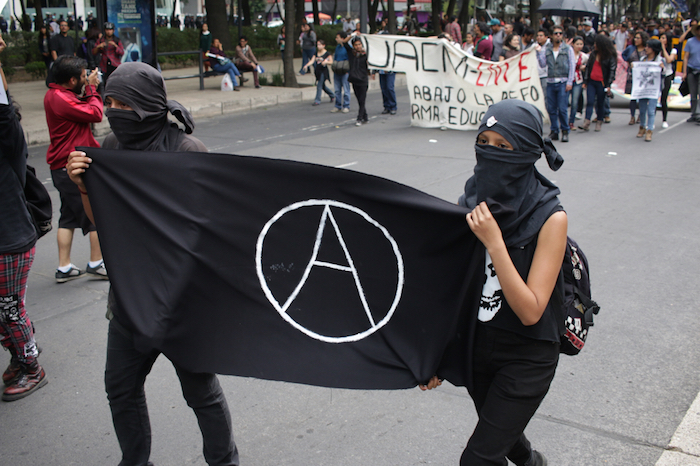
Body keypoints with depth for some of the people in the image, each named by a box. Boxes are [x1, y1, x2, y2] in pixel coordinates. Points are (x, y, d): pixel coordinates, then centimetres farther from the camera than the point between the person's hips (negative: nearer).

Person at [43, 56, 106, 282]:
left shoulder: (55, 95, 13)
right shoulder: (61, 99, -19)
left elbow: (81, 109, 15)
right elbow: (95, 114, -19)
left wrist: (90, 89, 5)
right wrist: (91, 88, -6)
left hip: (61, 167, 10)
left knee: (69, 216, 14)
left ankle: (64, 268, 16)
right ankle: (96, 264, 9)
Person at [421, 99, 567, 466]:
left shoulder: (550, 218, -20)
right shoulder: (472, 202, -6)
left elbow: (530, 311, -25)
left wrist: (494, 242, -31)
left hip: (526, 357, -5)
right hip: (476, 346, 5)